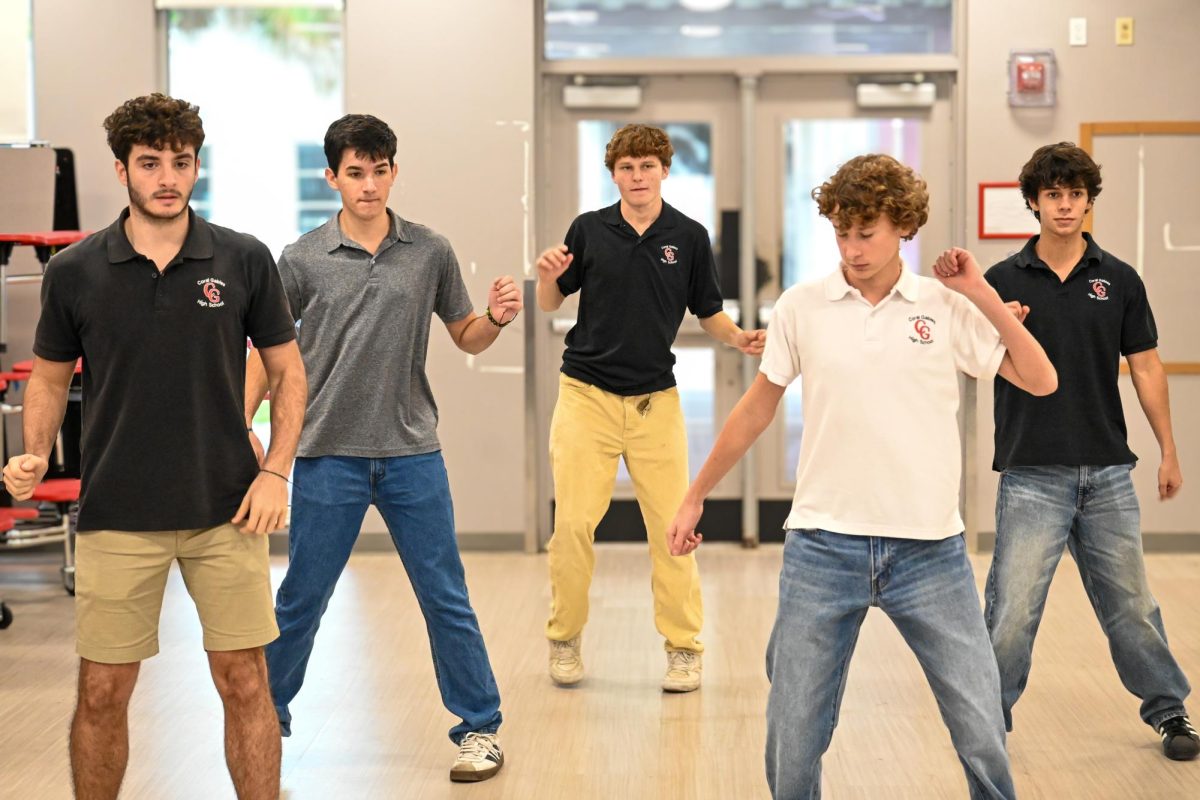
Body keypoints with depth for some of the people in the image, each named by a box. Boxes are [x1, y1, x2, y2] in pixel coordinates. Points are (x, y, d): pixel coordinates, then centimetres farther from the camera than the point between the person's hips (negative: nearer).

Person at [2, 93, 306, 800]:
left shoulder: (244, 260, -1)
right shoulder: (74, 272, -1)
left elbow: (286, 371, 5)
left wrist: (276, 470, -6)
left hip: (227, 510, 0)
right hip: (116, 515, 0)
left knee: (245, 683, 4)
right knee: (103, 693, 5)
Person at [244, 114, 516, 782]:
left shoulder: (430, 252, 2)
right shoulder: (303, 260, -1)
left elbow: (467, 338, 11)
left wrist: (497, 318, -10)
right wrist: (244, 425, -3)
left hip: (412, 455, 1)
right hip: (328, 454, 0)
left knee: (446, 598, 3)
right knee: (301, 601, 9)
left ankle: (480, 728, 15)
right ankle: (267, 719, 26)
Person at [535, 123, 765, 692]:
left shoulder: (689, 237, 2)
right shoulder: (588, 230, 2)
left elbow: (709, 314, 8)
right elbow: (551, 303, 11)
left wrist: (739, 338, -12)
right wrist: (548, 277, -11)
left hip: (655, 399, 0)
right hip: (587, 394, 0)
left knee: (672, 526, -2)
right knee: (573, 523, -1)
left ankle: (683, 647, 11)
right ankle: (564, 639, 16)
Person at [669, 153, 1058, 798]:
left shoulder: (949, 308, 2)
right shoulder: (801, 308, 3)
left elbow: (1040, 381, 0)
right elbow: (757, 408, 13)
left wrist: (985, 296, -5)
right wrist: (695, 497, 17)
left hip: (929, 548, 0)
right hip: (823, 545, 0)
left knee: (983, 735, -1)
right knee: (792, 740, 3)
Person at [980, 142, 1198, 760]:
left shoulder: (1120, 281, 5)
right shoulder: (1004, 281, 1)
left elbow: (1145, 367, 9)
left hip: (1107, 472, 2)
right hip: (1030, 474, -2)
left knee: (1129, 600, 11)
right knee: (1014, 606, -3)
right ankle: (991, 719, 13)